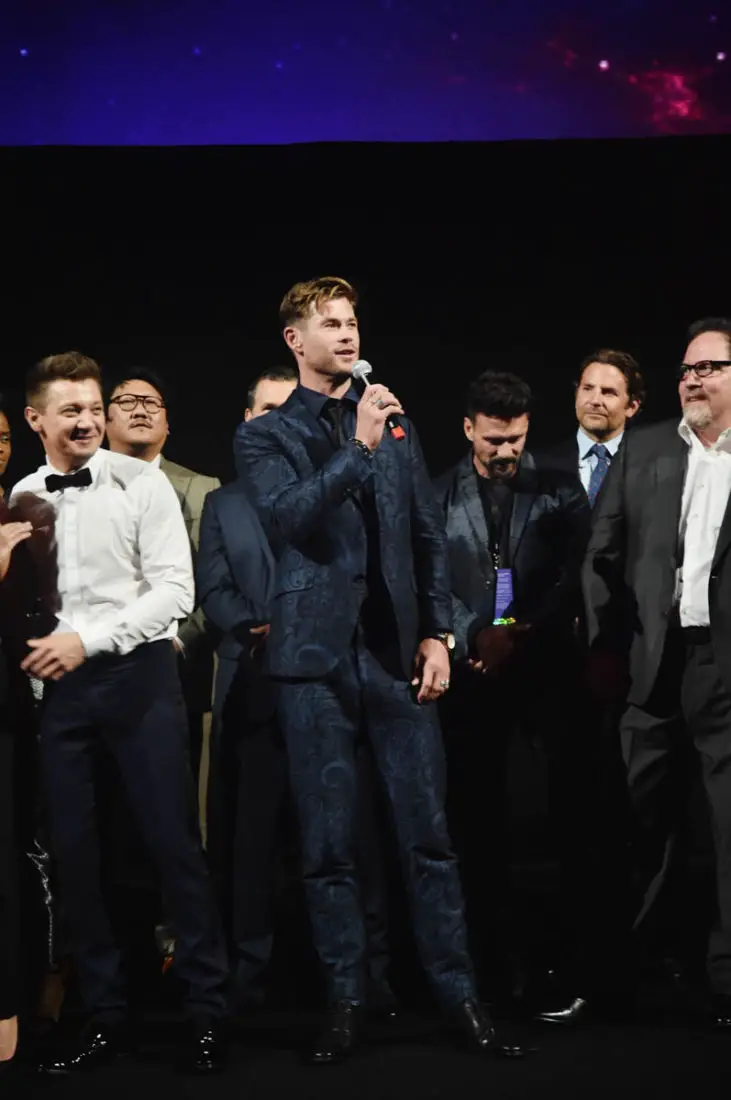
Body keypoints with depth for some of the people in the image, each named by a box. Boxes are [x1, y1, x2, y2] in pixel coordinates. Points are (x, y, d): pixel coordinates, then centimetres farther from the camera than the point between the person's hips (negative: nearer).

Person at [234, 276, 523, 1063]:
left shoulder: (396, 424, 14)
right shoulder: (265, 436, 4)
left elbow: (428, 534, 13)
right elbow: (284, 519, -14)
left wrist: (438, 632, 4)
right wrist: (357, 447, -20)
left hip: (398, 649, 2)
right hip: (317, 653, -2)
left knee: (427, 830, 2)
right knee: (328, 841, 3)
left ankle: (457, 991, 8)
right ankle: (345, 999, 12)